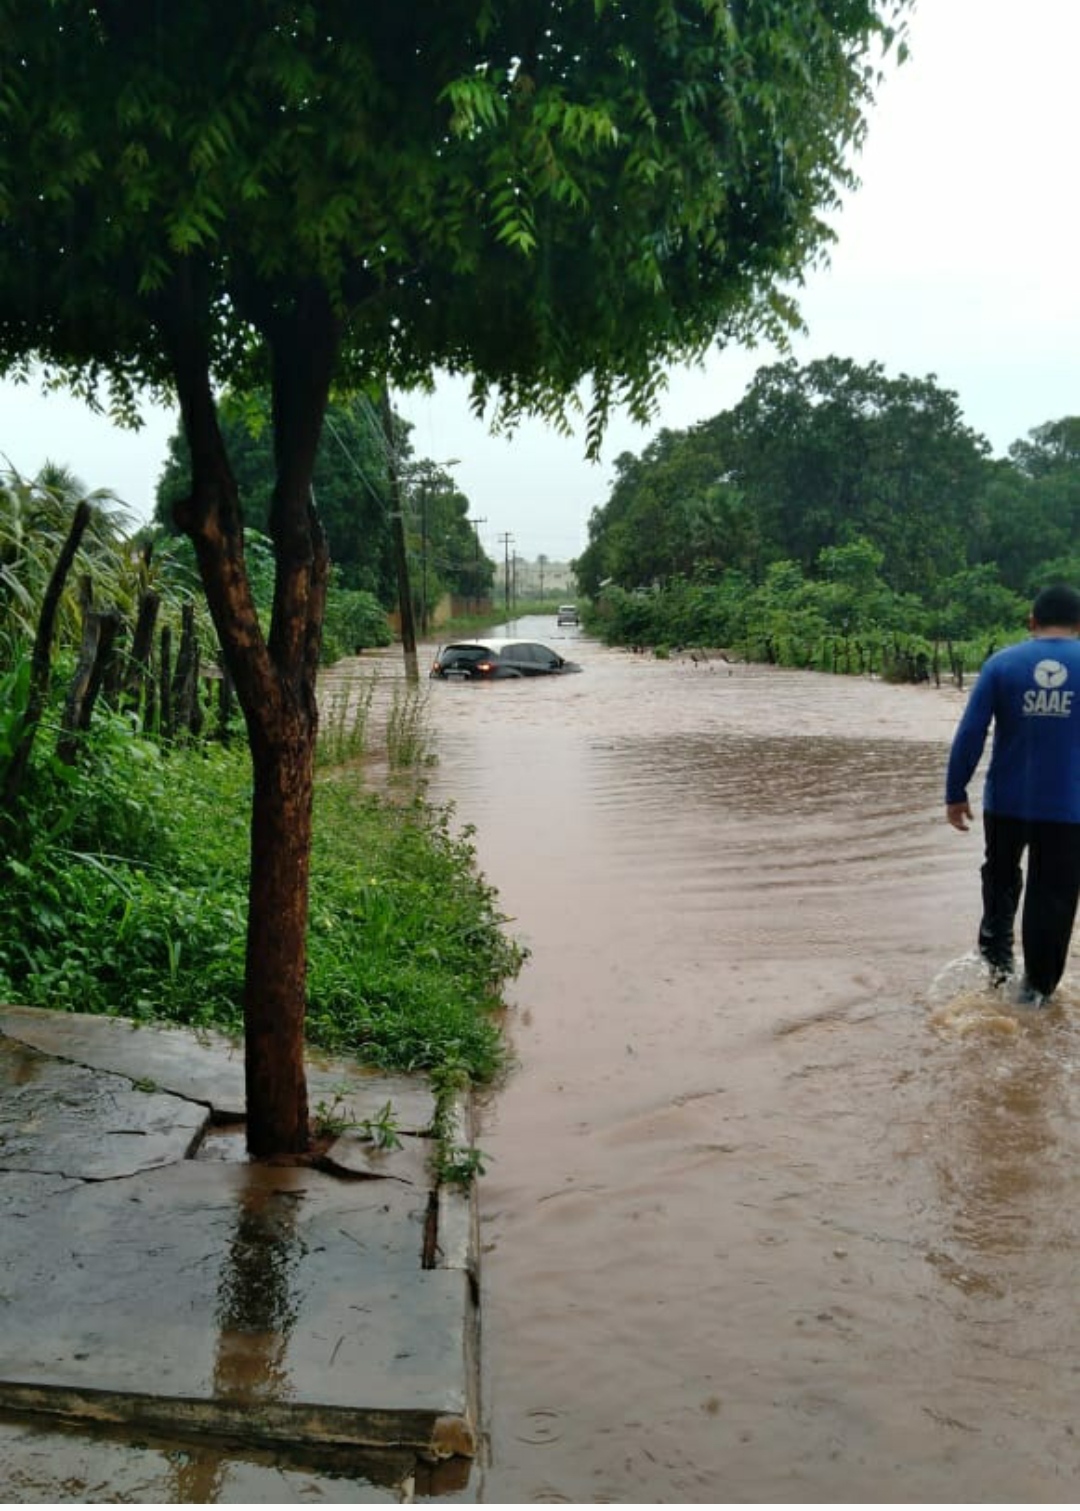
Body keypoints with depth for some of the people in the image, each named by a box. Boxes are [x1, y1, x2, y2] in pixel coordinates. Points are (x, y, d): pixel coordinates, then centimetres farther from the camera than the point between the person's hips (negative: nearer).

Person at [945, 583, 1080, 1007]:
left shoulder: (1002, 663, -3)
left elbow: (970, 734, -7)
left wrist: (955, 793, 0)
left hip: (1005, 801, 1)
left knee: (1001, 877, 25)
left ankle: (997, 954, 20)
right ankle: (1038, 985, 15)